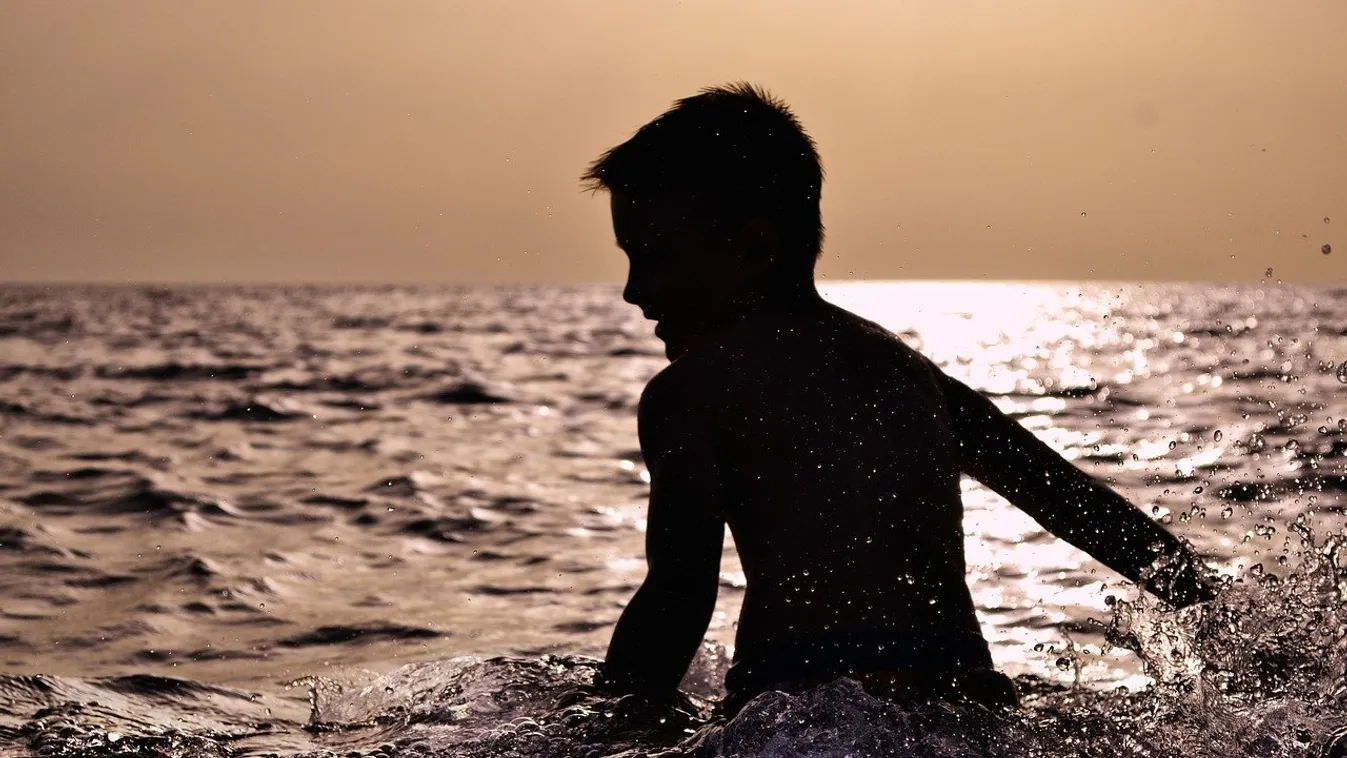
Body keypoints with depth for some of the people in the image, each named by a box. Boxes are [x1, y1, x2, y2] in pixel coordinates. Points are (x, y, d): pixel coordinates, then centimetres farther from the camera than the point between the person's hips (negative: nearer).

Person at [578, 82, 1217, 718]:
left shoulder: (689, 390, 2)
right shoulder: (902, 366, 22)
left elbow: (680, 597, -9)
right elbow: (1073, 500, 26)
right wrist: (1214, 614, 34)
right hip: (962, 702, 7)